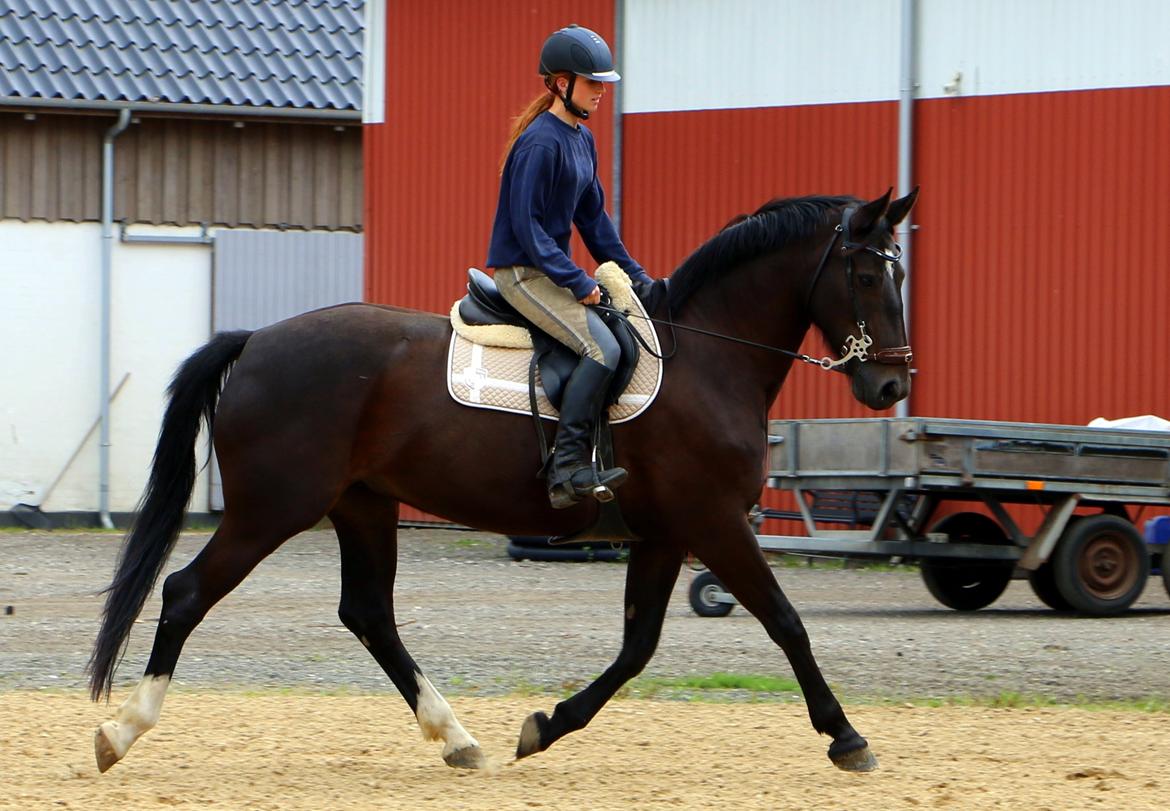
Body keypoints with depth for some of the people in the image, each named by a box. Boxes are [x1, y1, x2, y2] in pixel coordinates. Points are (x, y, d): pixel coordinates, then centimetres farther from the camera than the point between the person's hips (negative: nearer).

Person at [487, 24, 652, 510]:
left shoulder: (582, 140, 13)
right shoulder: (541, 142, -17)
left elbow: (592, 216, 20)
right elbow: (526, 223, -20)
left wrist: (632, 274, 15)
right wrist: (577, 283, -21)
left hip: (552, 267, 11)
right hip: (523, 271, -11)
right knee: (602, 347, -27)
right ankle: (568, 468, -28)